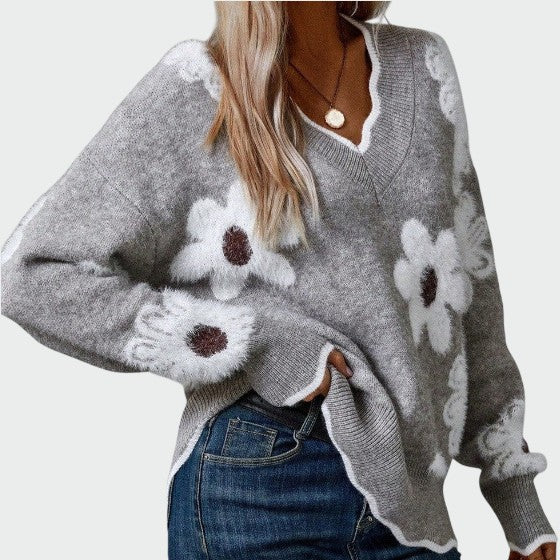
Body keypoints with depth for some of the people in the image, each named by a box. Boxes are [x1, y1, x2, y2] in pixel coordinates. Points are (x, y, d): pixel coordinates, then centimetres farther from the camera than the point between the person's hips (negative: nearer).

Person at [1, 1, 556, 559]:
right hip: (258, 486, -4)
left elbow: (467, 283, 8)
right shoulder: (193, 88, -9)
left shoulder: (423, 65, 5)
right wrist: (255, 342, -18)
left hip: (409, 487, 4)